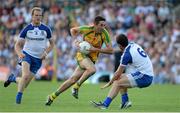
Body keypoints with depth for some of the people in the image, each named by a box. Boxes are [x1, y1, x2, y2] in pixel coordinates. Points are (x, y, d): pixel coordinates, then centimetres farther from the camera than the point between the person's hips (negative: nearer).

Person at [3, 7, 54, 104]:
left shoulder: (46, 29, -1)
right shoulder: (26, 29, -4)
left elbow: (52, 43, 11)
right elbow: (17, 45, -3)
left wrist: (46, 53, -7)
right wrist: (19, 53, -25)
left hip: (38, 59, 2)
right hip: (27, 55, -2)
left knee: (25, 84, -1)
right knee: (26, 75, -29)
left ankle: (13, 78, 31)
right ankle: (18, 96, -17)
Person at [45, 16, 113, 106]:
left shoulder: (104, 33, -14)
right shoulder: (87, 29, -15)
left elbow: (110, 50, -16)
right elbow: (73, 30, 5)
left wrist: (96, 49, -26)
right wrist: (76, 41, -9)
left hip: (92, 58, 3)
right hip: (82, 54, -3)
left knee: (73, 79, 5)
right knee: (92, 69, -34)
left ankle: (53, 96, 18)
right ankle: (76, 87, -16)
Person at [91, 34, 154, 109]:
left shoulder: (127, 54, -15)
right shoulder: (133, 45, 7)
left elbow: (118, 73, -6)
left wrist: (109, 83, 7)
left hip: (144, 77, -9)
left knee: (117, 83, -12)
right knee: (120, 77, 18)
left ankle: (105, 104, -14)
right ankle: (125, 101, 10)